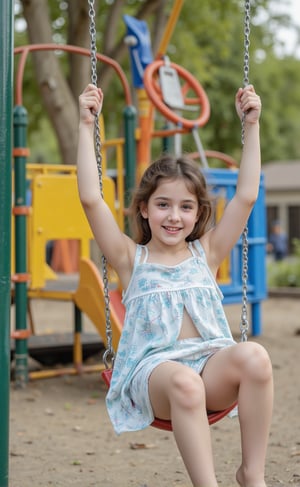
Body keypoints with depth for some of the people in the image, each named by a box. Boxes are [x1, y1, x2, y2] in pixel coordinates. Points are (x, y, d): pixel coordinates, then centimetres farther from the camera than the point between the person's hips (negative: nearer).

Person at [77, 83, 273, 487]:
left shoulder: (206, 253, 16)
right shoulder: (131, 259, 10)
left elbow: (246, 196, 11)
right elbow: (91, 200, -1)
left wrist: (251, 125, 11)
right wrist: (86, 125, 0)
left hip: (211, 367, 3)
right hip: (152, 370, -3)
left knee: (254, 356, -30)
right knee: (183, 381, -38)